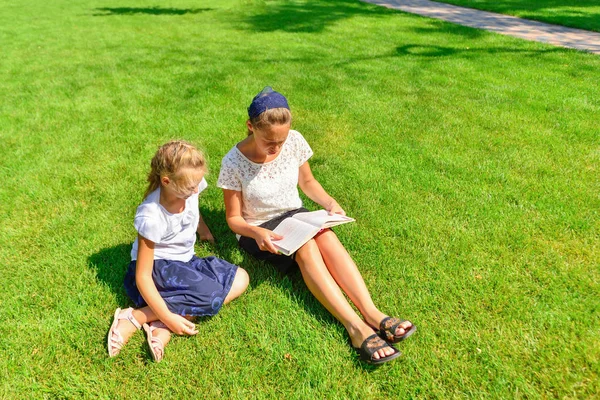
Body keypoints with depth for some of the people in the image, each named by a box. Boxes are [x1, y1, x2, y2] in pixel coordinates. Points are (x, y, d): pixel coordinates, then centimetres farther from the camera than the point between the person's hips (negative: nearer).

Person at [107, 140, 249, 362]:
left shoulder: (189, 186, -13)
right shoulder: (151, 217, -28)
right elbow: (142, 276, -24)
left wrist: (204, 231, 29)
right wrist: (168, 317, -28)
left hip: (185, 261, 8)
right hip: (156, 267, -8)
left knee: (240, 279, -11)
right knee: (212, 294, -28)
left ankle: (162, 329, -20)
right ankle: (134, 317, -16)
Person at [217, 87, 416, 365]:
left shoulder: (294, 141, -11)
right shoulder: (234, 163, -20)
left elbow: (307, 182, 6)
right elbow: (233, 218, -12)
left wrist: (329, 203, -12)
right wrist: (256, 233, -32)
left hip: (294, 215, 4)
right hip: (256, 229, -3)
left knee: (327, 237, -30)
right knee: (306, 248, -33)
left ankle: (371, 313, -35)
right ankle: (355, 326, -38)